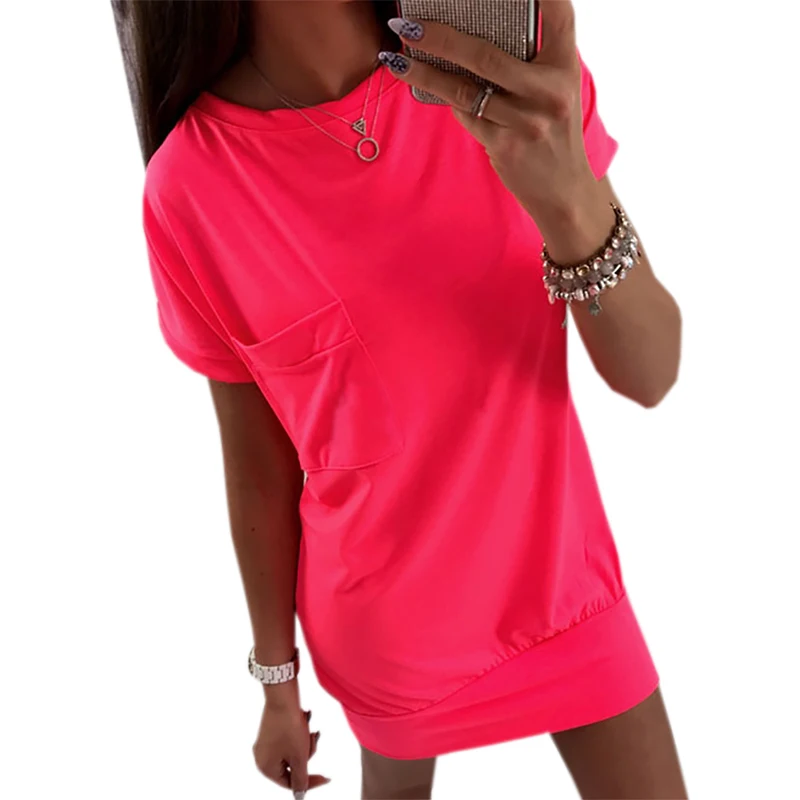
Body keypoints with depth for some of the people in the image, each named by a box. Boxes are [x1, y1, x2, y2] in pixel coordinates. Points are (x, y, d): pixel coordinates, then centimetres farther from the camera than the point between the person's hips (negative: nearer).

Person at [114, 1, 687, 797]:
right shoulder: (190, 193, -20)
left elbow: (651, 375, -18)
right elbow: (259, 463, -9)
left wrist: (571, 200, -38)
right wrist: (277, 681, 3)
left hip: (559, 568, 2)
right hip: (391, 624, -1)